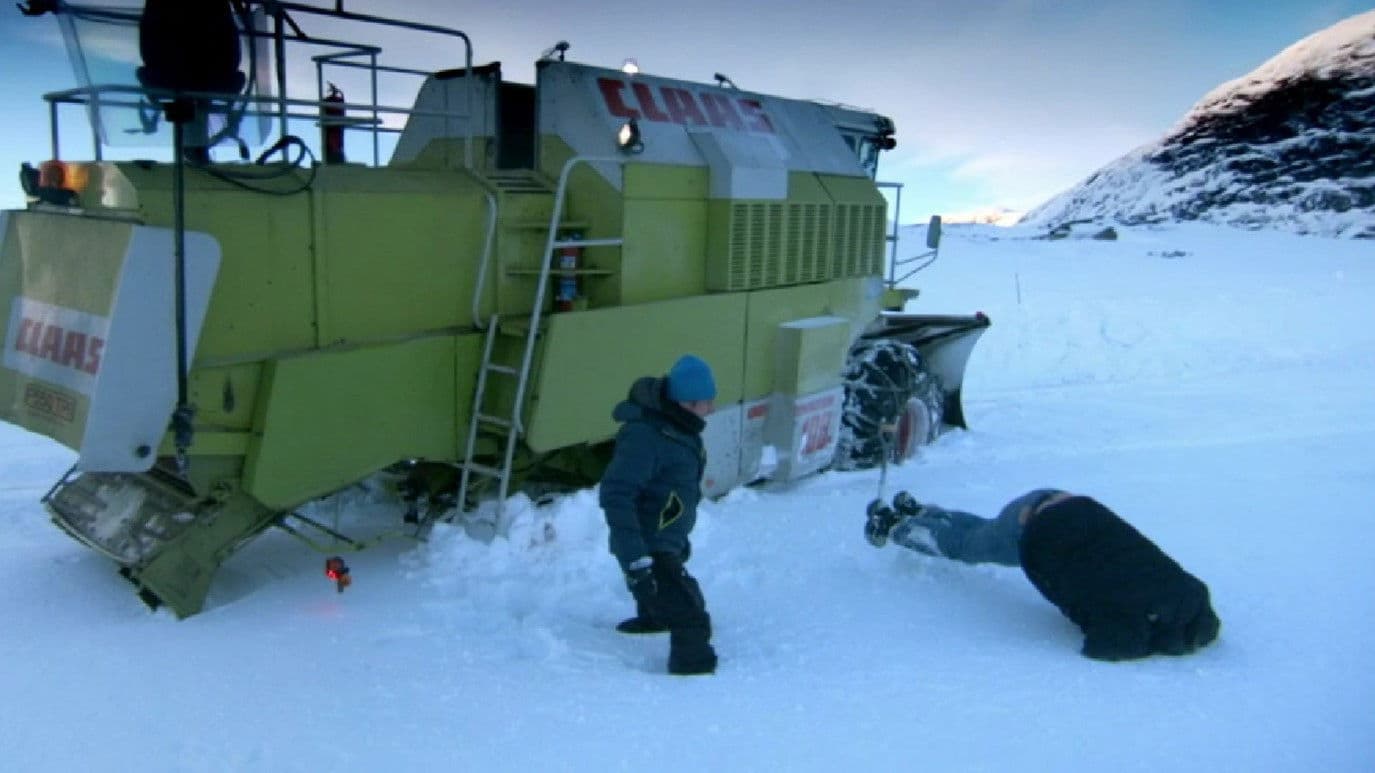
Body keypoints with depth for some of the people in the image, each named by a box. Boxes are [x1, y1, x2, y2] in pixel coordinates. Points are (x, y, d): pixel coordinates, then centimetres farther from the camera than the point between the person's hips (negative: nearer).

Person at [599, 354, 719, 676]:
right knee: (690, 619, -15)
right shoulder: (643, 434, -28)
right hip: (649, 549, -10)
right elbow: (615, 496, -31)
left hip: (669, 543, 10)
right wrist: (635, 560, -35)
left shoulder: (678, 426, 3)